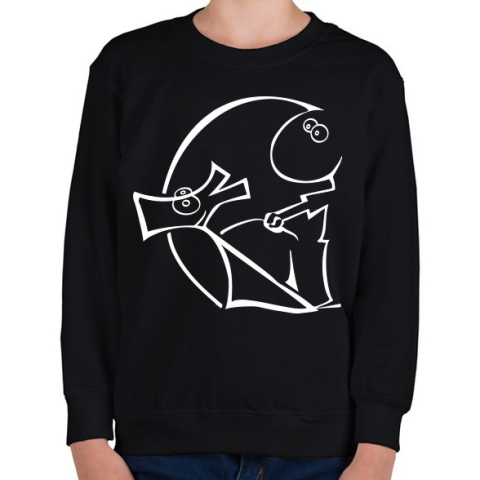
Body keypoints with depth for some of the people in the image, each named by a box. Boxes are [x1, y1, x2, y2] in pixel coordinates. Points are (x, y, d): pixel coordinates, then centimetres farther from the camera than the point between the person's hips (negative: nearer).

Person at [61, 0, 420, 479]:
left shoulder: (368, 76, 2)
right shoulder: (127, 67, 3)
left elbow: (391, 272, 0)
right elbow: (90, 261, 3)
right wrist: (89, 436, -1)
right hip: (164, 442, 1)